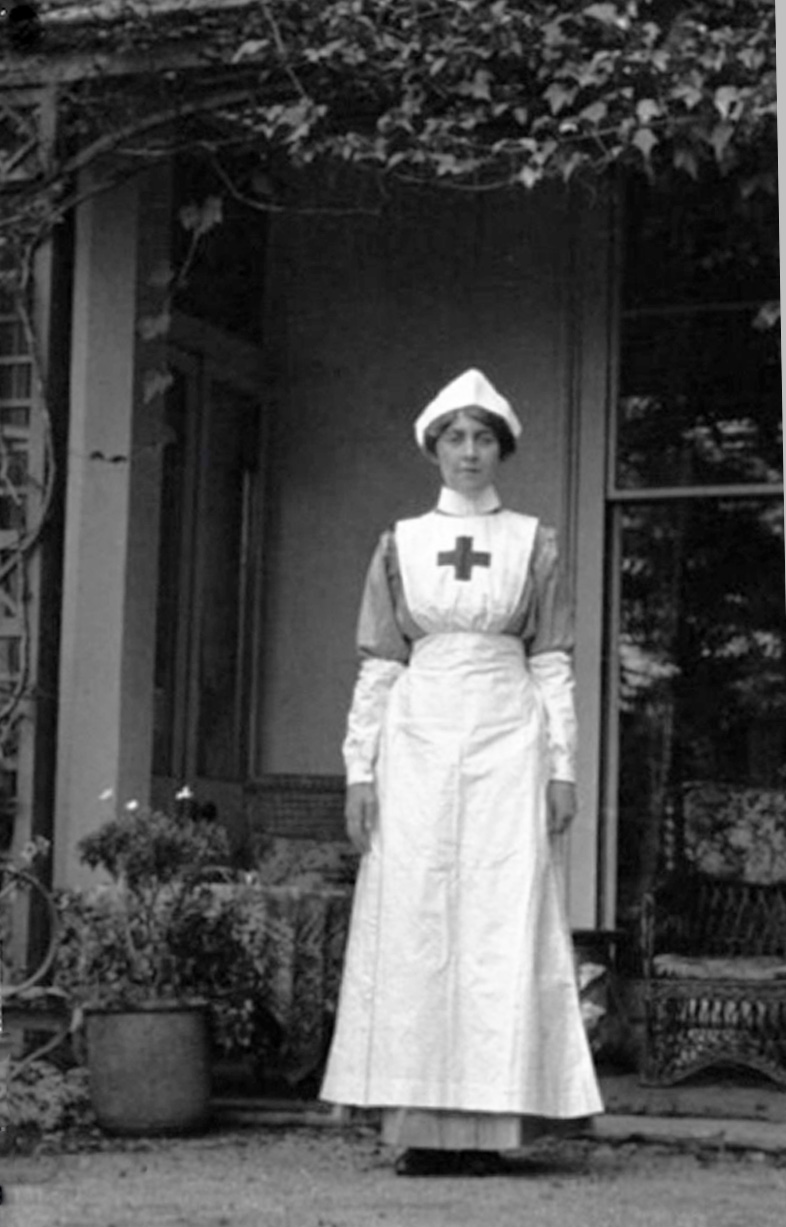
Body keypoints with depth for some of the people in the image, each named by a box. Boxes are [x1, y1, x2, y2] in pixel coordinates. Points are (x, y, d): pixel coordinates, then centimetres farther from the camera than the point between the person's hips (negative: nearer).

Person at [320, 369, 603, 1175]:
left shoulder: (533, 544, 9)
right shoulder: (399, 546, 10)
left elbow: (553, 665, 6)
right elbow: (378, 668, 8)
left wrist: (562, 766, -1)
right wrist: (360, 769, 1)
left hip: (507, 745, -1)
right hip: (419, 742, 1)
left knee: (504, 927, -5)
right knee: (413, 928, -3)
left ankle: (489, 1125, -2)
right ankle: (420, 1128, 1)